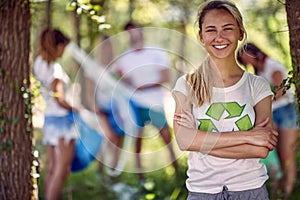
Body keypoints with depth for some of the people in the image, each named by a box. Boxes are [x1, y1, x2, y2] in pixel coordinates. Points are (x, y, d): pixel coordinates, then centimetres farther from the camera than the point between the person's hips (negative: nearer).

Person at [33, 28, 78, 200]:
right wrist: (77, 109, -6)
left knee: (53, 167, 12)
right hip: (62, 119, -8)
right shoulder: (55, 68, -18)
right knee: (63, 168, -5)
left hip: (49, 119, 8)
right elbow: (60, 100, -18)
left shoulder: (40, 63, 6)